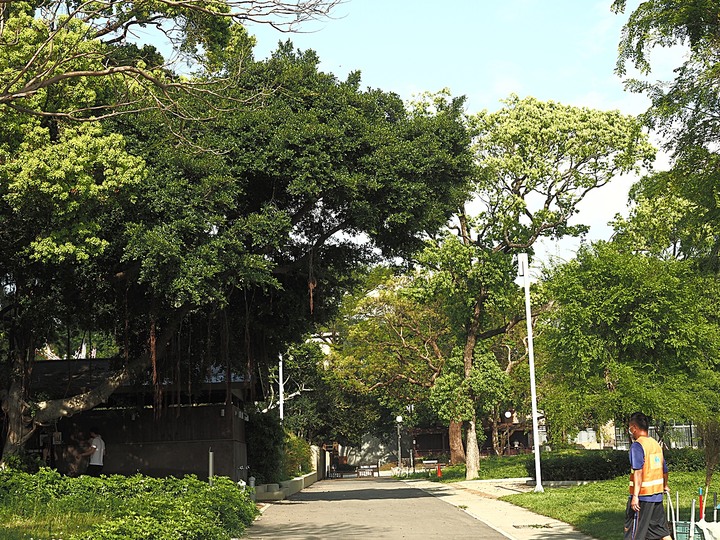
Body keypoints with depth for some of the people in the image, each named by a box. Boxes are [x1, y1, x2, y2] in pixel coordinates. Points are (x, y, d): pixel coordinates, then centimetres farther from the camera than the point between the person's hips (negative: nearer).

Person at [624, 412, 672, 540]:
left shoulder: (637, 445, -14)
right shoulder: (656, 443, 10)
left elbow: (638, 471, -24)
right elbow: (664, 469, 20)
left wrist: (635, 496, -28)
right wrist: (665, 485, 38)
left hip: (642, 496, -8)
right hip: (657, 495, 8)